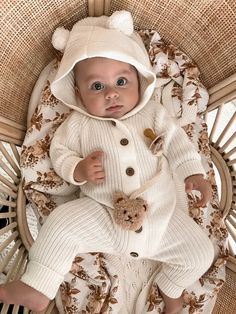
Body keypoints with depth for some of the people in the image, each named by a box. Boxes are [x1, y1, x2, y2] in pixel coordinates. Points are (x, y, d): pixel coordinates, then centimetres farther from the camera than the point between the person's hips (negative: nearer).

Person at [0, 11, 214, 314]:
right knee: (60, 223, -20)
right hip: (103, 216, -1)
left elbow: (176, 143, 5)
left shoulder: (154, 113, 2)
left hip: (162, 216, 2)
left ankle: (170, 289, 31)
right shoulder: (79, 124, -2)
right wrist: (78, 170, -17)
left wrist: (193, 173, -9)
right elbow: (59, 150, 3)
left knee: (201, 251, 0)